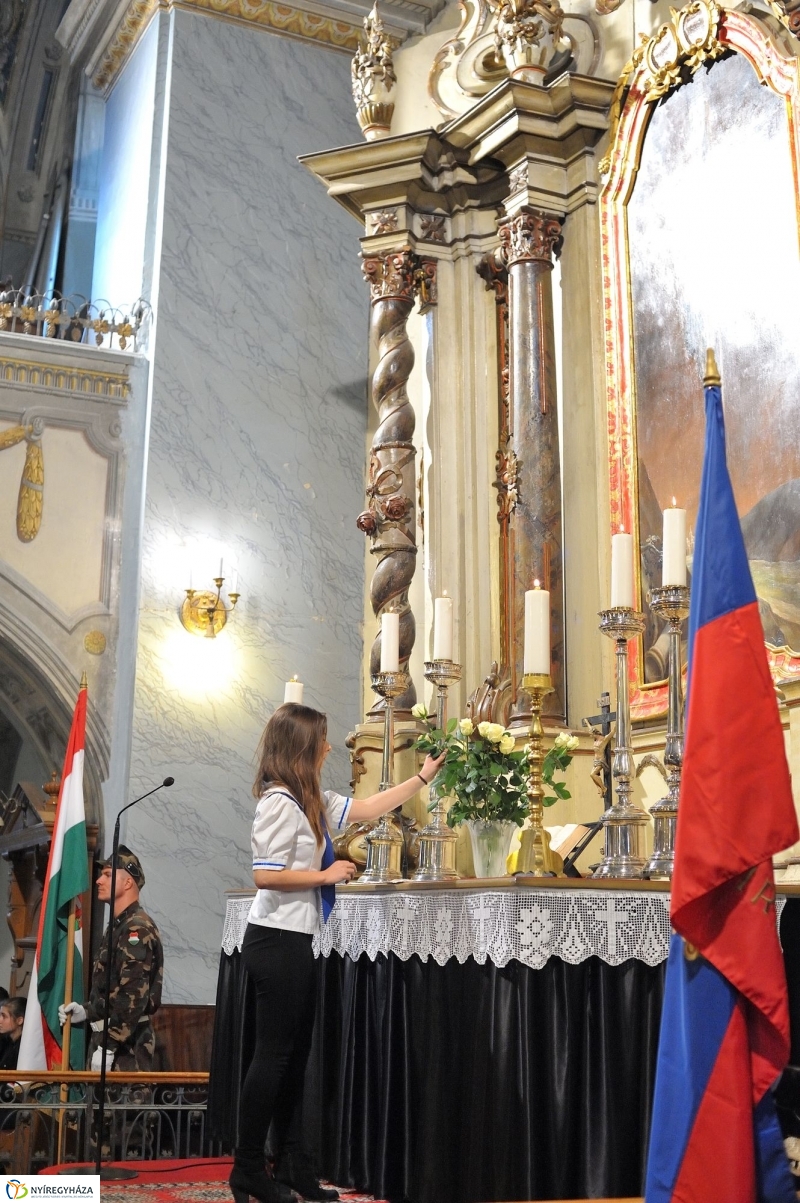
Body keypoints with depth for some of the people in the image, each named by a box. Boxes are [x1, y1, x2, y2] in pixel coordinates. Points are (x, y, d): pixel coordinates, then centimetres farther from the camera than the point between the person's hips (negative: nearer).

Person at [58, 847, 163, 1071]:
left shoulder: (137, 929, -15)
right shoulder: (117, 927, 17)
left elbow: (133, 995, -23)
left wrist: (108, 1047, -23)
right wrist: (86, 1012, 12)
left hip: (126, 1045, -10)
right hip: (109, 1036, 10)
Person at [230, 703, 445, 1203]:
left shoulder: (312, 801, 11)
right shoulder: (280, 802, -17)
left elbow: (368, 808, 20)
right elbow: (265, 876, -23)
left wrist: (424, 777, 22)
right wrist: (326, 875, -15)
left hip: (297, 943, 9)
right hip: (278, 942, -9)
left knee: (295, 1055, 12)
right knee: (274, 1054, -2)